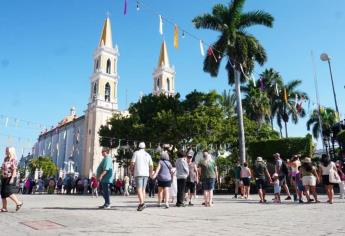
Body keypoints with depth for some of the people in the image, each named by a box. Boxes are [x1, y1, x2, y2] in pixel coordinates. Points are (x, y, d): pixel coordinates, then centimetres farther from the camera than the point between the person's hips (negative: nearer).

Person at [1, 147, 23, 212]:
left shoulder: (13, 160, -11)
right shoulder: (5, 159, 13)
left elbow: (14, 170, -16)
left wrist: (12, 178, -22)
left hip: (10, 178, -8)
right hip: (4, 178, 9)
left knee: (8, 192, -13)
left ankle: (18, 203, -1)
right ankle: (4, 208, 13)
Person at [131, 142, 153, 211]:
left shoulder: (136, 153, 0)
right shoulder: (148, 155, 12)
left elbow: (132, 163, -6)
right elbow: (151, 165, 10)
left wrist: (132, 170, 9)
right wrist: (150, 173, 24)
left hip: (138, 173, -5)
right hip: (146, 174, 5)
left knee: (139, 189, -9)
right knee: (143, 189, 14)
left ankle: (142, 203, -23)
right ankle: (142, 203, 15)